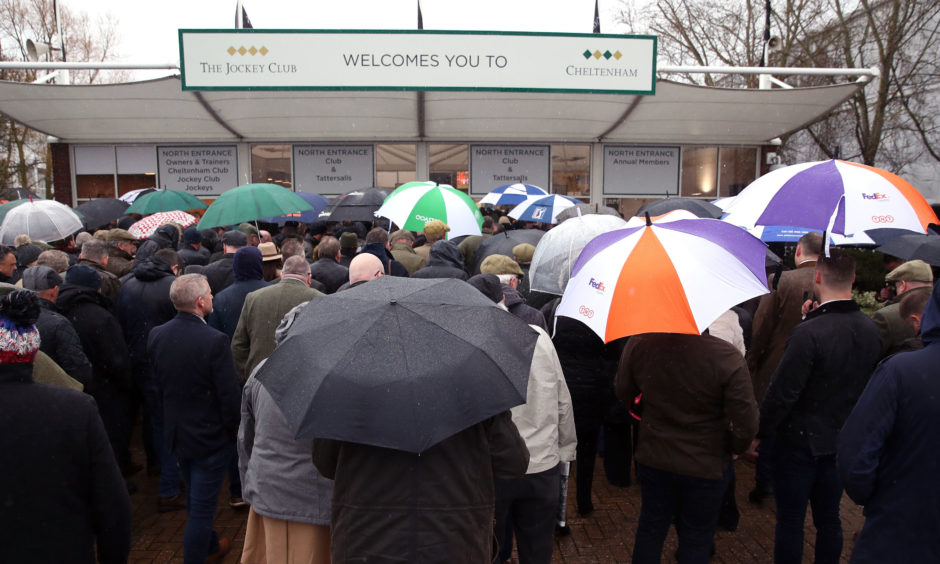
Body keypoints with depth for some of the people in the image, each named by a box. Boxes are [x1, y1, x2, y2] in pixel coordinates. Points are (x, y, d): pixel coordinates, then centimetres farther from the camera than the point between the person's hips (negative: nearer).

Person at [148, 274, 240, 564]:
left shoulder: (156, 335, -7)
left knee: (194, 498, 26)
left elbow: (157, 379, 6)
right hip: (210, 436, -7)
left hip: (176, 431, 7)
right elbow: (228, 393, -21)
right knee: (202, 506, 6)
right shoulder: (215, 341, -26)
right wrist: (233, 428, -5)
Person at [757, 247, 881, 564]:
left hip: (800, 443, -6)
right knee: (829, 519, 20)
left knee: (790, 522, 8)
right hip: (842, 441, 6)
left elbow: (783, 393, -23)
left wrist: (759, 432, -7)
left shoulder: (809, 333, -26)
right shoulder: (871, 330, -3)